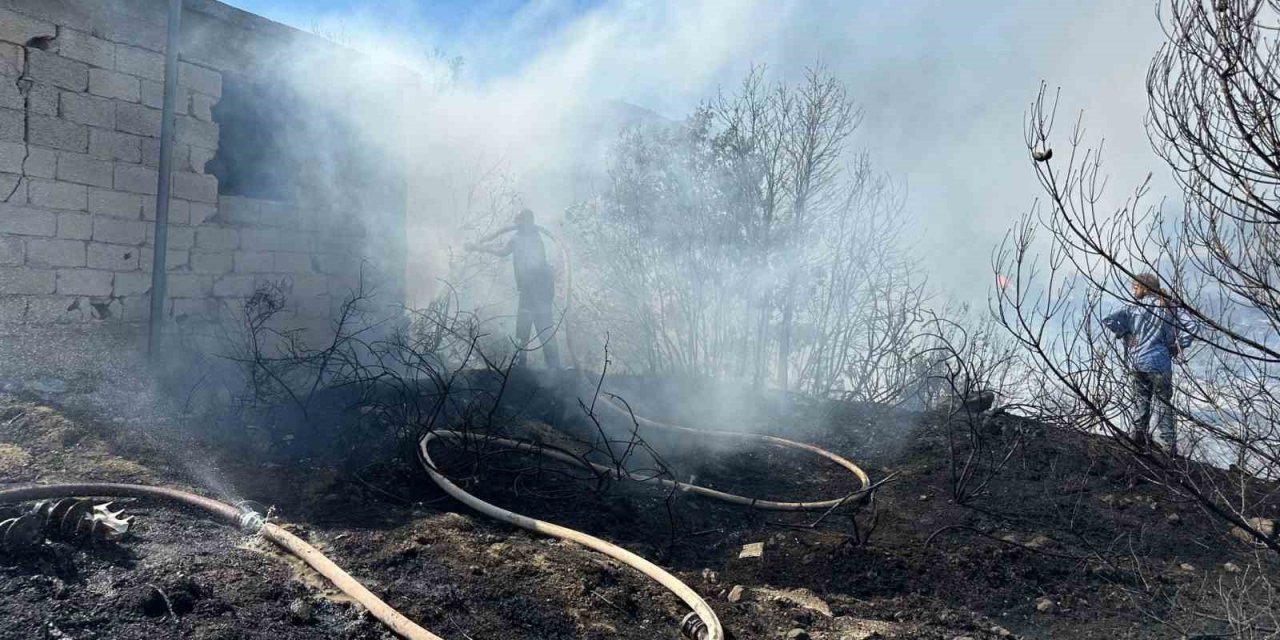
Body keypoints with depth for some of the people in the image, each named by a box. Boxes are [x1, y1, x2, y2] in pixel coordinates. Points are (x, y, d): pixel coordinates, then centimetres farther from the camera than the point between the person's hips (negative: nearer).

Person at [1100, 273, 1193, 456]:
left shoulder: (1135, 308, -1)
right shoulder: (1168, 310, 3)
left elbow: (1108, 321, -11)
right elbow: (1186, 337, -3)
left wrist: (1125, 335, -1)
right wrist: (1172, 348, 11)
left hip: (1137, 362, 0)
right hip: (1160, 363, 0)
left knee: (1141, 399, 16)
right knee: (1163, 403, 9)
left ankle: (1140, 434, 17)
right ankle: (1169, 445, 11)